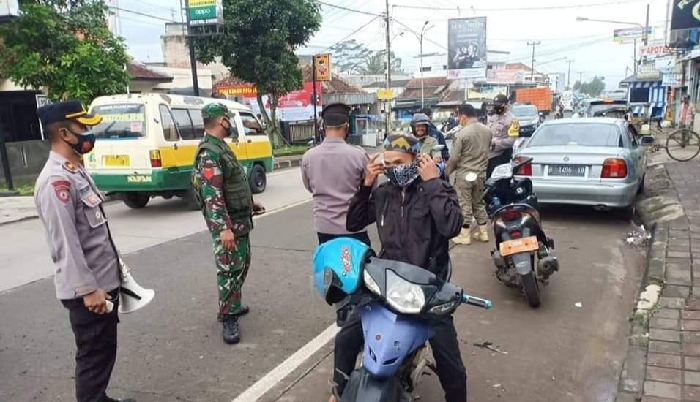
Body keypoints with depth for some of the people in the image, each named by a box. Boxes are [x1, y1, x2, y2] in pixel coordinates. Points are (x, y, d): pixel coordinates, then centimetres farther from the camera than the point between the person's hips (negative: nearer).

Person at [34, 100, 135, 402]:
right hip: (87, 289, -9)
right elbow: (65, 243, -24)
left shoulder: (76, 170, 11)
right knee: (94, 355, 4)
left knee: (105, 350, 21)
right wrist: (88, 289, -22)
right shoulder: (55, 180, -20)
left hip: (105, 281, 9)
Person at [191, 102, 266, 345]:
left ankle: (233, 305, 32)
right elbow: (212, 194, -27)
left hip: (240, 217, 10)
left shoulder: (221, 146, 13)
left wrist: (249, 203, 27)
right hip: (227, 221, -10)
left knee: (242, 264, 19)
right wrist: (223, 227, -32)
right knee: (229, 269, -5)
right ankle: (228, 319, 4)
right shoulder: (209, 152, -20)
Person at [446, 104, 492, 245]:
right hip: (481, 174, 6)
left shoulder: (462, 133, -19)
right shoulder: (487, 131, 1)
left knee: (465, 205, 4)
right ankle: (484, 232, 23)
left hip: (464, 174, -6)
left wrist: (447, 172, 0)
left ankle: (465, 235, 10)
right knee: (479, 203, 18)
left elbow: (454, 158, -15)